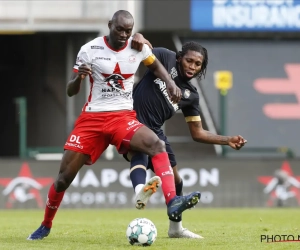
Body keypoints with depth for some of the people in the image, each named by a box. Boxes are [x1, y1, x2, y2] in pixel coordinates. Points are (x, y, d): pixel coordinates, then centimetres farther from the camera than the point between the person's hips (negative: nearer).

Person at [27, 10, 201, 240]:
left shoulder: (138, 47, -1)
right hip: (92, 118, -1)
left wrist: (170, 83, 2)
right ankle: (46, 226, 22)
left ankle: (172, 202, -40)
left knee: (157, 145, -30)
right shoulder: (90, 50, -7)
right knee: (64, 177, -1)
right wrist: (79, 77, -24)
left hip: (123, 117, 1)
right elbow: (71, 91, -2)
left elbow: (156, 66, 21)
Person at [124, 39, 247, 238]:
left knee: (174, 180, 14)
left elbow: (197, 133, 11)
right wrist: (139, 39, -37)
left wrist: (228, 140, -1)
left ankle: (176, 228, 36)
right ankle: (140, 192, -70)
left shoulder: (190, 95, 8)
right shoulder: (166, 58, -3)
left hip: (154, 131, 7)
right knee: (140, 155, -38)